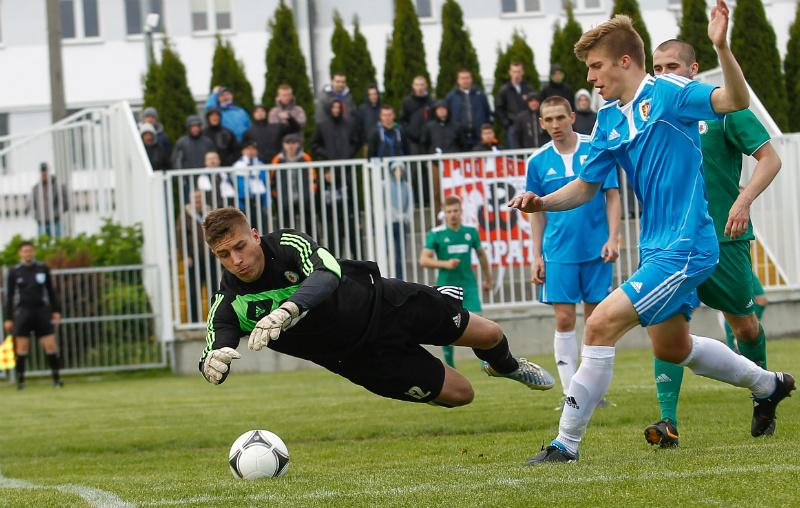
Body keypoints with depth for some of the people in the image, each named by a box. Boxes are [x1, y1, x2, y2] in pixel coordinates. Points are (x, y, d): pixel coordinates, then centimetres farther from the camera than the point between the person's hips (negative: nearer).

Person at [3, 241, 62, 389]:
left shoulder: (43, 269, 8)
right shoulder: (14, 272, 4)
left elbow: (51, 292, 15)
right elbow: (9, 296, 6)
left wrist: (56, 311, 9)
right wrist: (8, 319, 2)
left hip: (42, 311, 1)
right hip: (23, 312, -1)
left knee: (50, 345, -6)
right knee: (22, 347, -3)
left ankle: (56, 378, 0)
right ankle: (20, 380, 5)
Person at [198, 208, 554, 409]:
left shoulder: (288, 244, -27)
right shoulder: (231, 303, -20)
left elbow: (328, 274, -47)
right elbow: (213, 353, -28)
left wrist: (287, 309, -67)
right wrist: (213, 362, -56)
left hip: (378, 303, -1)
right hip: (359, 356, 1)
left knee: (489, 335, 6)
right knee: (458, 394, 3)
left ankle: (505, 365, 43)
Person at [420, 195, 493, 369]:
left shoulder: (471, 231, 4)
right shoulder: (436, 234, -4)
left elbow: (481, 254, 19)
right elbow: (424, 260, -7)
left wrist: (487, 279, 26)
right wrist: (445, 264, -21)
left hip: (468, 285, 1)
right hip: (446, 286, -1)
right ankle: (449, 365, 18)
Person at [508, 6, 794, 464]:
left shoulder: (668, 92, -13)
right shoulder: (609, 120, 9)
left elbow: (737, 101, -27)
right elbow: (585, 186, 14)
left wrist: (722, 47, -43)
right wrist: (542, 203, -5)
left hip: (684, 248, -10)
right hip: (656, 247, 10)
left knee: (602, 324, -18)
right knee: (672, 348, 25)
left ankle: (567, 443, -13)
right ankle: (768, 384, 46)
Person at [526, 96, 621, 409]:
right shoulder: (538, 161, 3)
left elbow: (612, 196, 1)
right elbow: (538, 212, 10)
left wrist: (613, 238, -9)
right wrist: (537, 256, 6)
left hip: (596, 250, -1)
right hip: (558, 252, 1)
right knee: (564, 320, -3)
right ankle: (570, 392, 1)